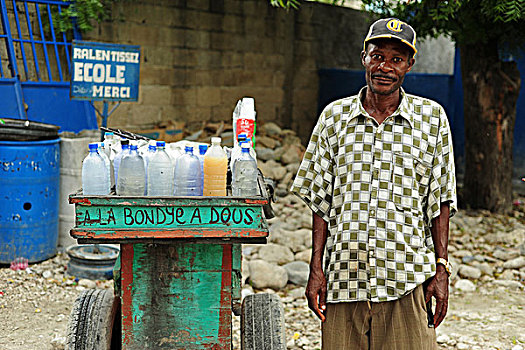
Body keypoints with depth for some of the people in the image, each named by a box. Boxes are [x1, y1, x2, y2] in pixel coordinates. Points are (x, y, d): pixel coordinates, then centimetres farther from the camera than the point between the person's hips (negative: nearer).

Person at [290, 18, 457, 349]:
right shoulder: (334, 116, 7)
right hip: (343, 279, 1)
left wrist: (441, 269, 0)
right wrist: (316, 268, 3)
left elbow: (440, 201, 6)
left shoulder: (432, 117, 5)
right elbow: (320, 201, 9)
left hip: (408, 282, -1)